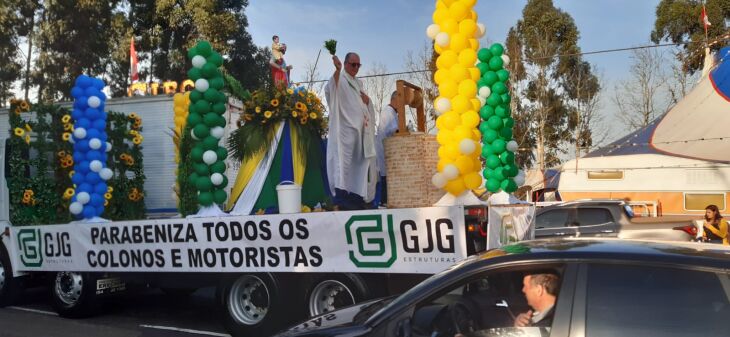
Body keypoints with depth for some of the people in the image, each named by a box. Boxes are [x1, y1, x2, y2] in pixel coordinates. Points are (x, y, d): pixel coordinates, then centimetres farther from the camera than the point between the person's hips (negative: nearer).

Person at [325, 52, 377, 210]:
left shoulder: (358, 84, 22)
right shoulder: (340, 79, -1)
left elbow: (365, 107, 28)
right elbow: (330, 90, -24)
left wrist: (367, 100, 3)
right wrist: (337, 70, -40)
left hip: (360, 130, 8)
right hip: (345, 129, -8)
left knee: (359, 164, 9)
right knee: (344, 160, -16)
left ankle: (358, 198, 15)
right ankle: (342, 196, -20)